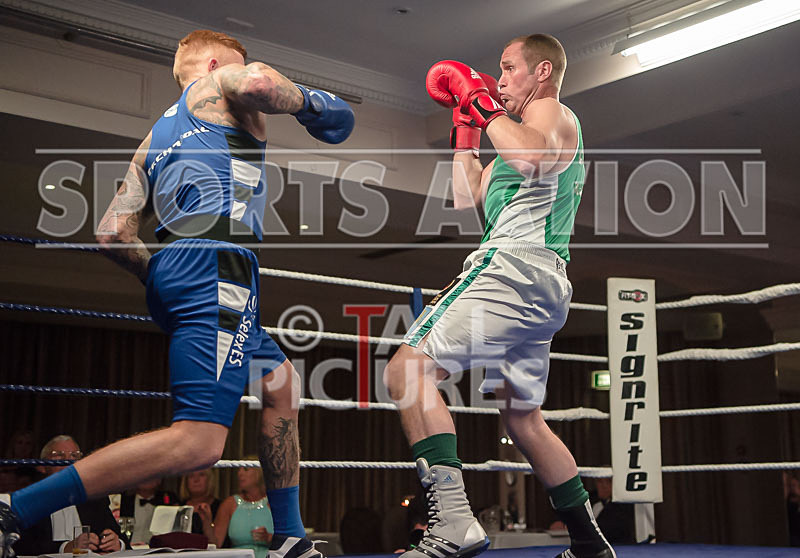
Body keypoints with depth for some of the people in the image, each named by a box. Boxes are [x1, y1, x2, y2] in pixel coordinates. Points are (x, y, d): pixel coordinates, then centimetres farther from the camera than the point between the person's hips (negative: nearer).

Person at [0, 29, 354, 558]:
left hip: (172, 272, 10)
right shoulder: (223, 82, 12)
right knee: (197, 443, -18)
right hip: (215, 263, -10)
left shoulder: (154, 140, 29)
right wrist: (305, 98, 5)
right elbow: (257, 83, -14)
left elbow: (112, 234, 19)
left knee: (282, 379, 23)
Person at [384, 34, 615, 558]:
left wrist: (482, 103, -12)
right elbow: (469, 196, 30)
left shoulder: (552, 112, 3)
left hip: (516, 264, -11)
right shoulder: (530, 132, 32)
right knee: (523, 418, 18)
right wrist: (465, 125, 28)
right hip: (546, 286, 11)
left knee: (407, 371, -20)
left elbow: (534, 157, -24)